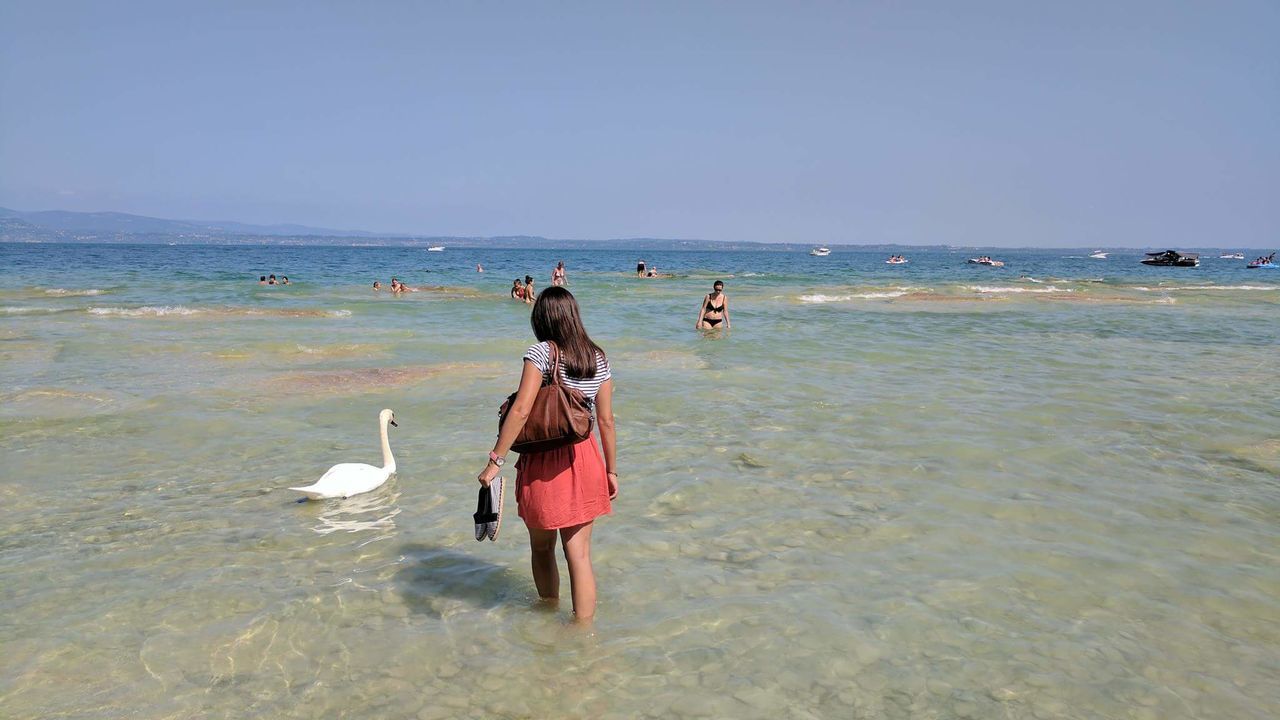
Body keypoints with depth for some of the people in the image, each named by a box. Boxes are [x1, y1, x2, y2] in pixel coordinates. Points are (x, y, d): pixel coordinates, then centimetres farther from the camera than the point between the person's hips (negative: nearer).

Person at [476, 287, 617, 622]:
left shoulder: (541, 352, -11)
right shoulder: (598, 358, 3)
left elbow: (520, 411, -21)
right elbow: (606, 420, 5)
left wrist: (495, 460, -19)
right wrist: (611, 470, 12)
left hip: (544, 463, -3)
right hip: (584, 460, 4)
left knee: (542, 548, 20)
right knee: (580, 554, 8)